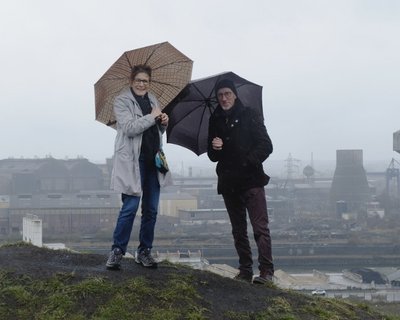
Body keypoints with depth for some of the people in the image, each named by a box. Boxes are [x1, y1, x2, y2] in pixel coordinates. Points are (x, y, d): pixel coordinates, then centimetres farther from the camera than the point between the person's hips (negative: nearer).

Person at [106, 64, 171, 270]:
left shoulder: (153, 100, 17)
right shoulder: (122, 101, -3)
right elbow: (129, 128, -18)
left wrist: (163, 123, 5)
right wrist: (152, 117, -13)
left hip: (153, 160, 7)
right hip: (133, 160, -7)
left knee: (151, 210, 8)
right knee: (130, 207, -9)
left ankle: (144, 252, 18)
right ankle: (117, 251, 1)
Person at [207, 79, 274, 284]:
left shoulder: (249, 116, 1)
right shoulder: (215, 121, 13)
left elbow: (266, 146, -5)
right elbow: (212, 157, 16)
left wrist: (248, 162, -17)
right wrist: (214, 149, -7)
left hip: (251, 181, -5)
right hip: (228, 183, 5)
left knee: (260, 227, -11)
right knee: (238, 231, 9)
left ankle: (266, 271, -11)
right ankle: (245, 271, 15)